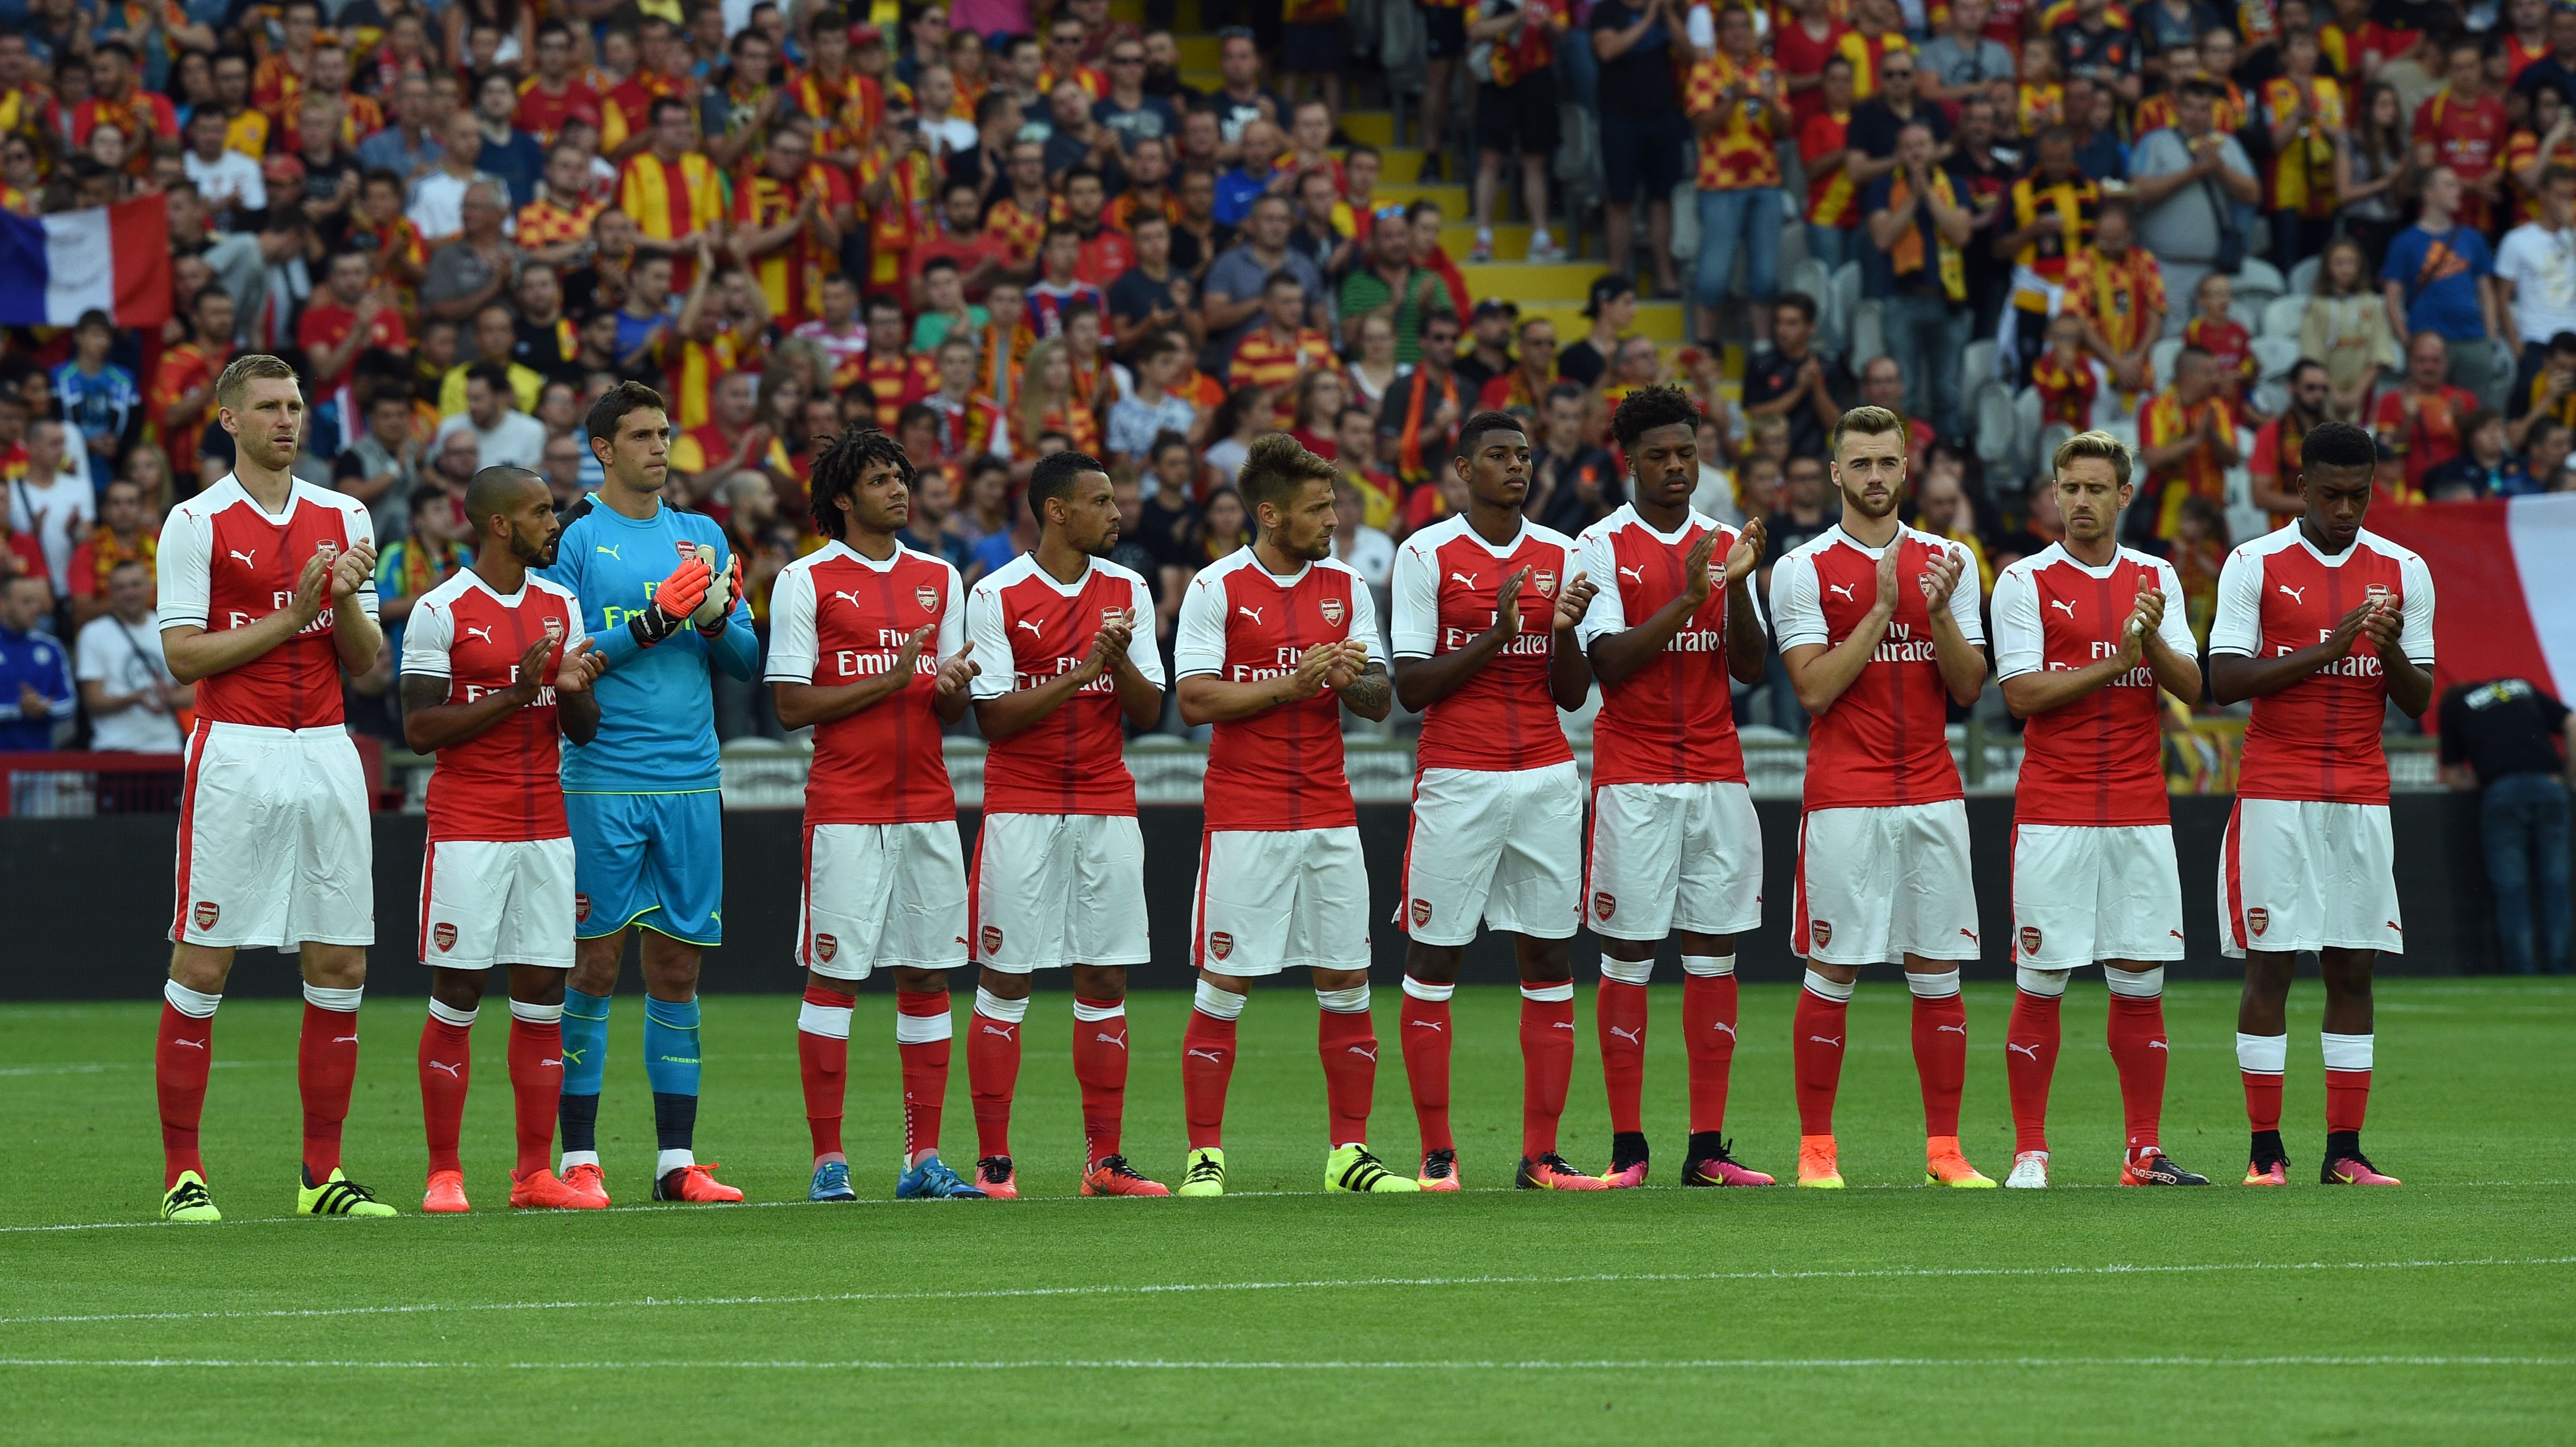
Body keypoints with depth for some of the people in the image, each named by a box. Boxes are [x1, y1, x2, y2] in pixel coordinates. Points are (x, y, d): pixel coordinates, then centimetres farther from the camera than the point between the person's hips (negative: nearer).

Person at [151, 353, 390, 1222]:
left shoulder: (342, 519, 11)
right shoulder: (196, 523, -2)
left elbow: (365, 661, 12)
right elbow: (184, 655, -8)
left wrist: (347, 599, -8)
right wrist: (290, 617, -14)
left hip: (327, 757, 5)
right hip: (236, 755, -5)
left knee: (340, 968, 3)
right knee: (202, 965, -5)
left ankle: (323, 1174, 9)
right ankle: (182, 1174, 0)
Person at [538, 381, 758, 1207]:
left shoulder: (704, 537, 14)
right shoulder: (574, 537, -1)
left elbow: (746, 663, 14)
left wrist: (719, 625, -7)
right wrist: (647, 626, -18)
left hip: (690, 781, 5)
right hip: (603, 781, -5)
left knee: (678, 967, 6)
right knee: (594, 966, -3)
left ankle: (677, 1160, 8)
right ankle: (579, 1160, 1)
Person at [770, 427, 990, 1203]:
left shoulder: (940, 579, 13)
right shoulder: (806, 582, -2)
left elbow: (952, 712, 15)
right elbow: (793, 704, -6)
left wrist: (951, 689, -9)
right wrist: (888, 682, -14)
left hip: (928, 804, 5)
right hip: (845, 809, -5)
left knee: (928, 977, 4)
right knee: (832, 976, -4)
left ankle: (924, 1160, 8)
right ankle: (828, 1161, 0)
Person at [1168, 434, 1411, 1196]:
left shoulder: (1346, 586, 10)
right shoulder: (1217, 588, -4)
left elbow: (1380, 701, 12)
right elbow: (1195, 700, -11)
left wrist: (1355, 680, -11)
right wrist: (1291, 685, -17)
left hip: (1329, 814, 5)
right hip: (1244, 816, -5)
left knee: (1347, 983, 4)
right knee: (1222, 988, -3)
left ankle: (1349, 1153, 11)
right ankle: (1204, 1155, 3)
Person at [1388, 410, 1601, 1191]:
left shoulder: (1561, 556, 10)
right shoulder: (1427, 554, -1)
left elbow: (1572, 694, 9)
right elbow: (1410, 687, -5)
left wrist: (1565, 629, -10)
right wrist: (1494, 636, -16)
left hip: (1547, 775, 4)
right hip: (1457, 778, -3)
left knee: (1548, 958, 1)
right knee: (1433, 958, -3)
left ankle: (1541, 1155, 4)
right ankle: (1437, 1152, 2)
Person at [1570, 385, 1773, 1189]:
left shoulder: (1724, 545, 11)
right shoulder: (1601, 548, -1)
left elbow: (1750, 668, 6)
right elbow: (1608, 663, -10)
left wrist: (1738, 586, -10)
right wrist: (1687, 598, -19)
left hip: (1718, 775, 4)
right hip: (1634, 778, -4)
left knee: (1714, 956, 2)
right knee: (1629, 957, -3)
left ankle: (1707, 1148, 4)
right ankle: (1627, 1148, 0)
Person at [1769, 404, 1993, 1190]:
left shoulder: (1946, 562, 9)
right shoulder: (1804, 570, -1)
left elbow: (1968, 688, 5)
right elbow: (1814, 689, -9)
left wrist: (1940, 612, -11)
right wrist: (1883, 609, -13)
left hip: (1933, 794, 3)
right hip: (1844, 796, -3)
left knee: (1939, 975, 4)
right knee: (1831, 976, -2)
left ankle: (1944, 1152, 8)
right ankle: (1816, 1150, 5)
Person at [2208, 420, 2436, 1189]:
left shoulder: (2404, 571, 8)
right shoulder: (2255, 565, -1)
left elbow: (2418, 701, 8)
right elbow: (2223, 682, -8)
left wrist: (2391, 648, -13)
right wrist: (2327, 649, -16)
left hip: (2362, 798, 3)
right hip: (2275, 795, -3)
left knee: (2353, 968, 1)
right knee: (2268, 966, -4)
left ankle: (2344, 1152, 4)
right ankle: (2266, 1150, 0)